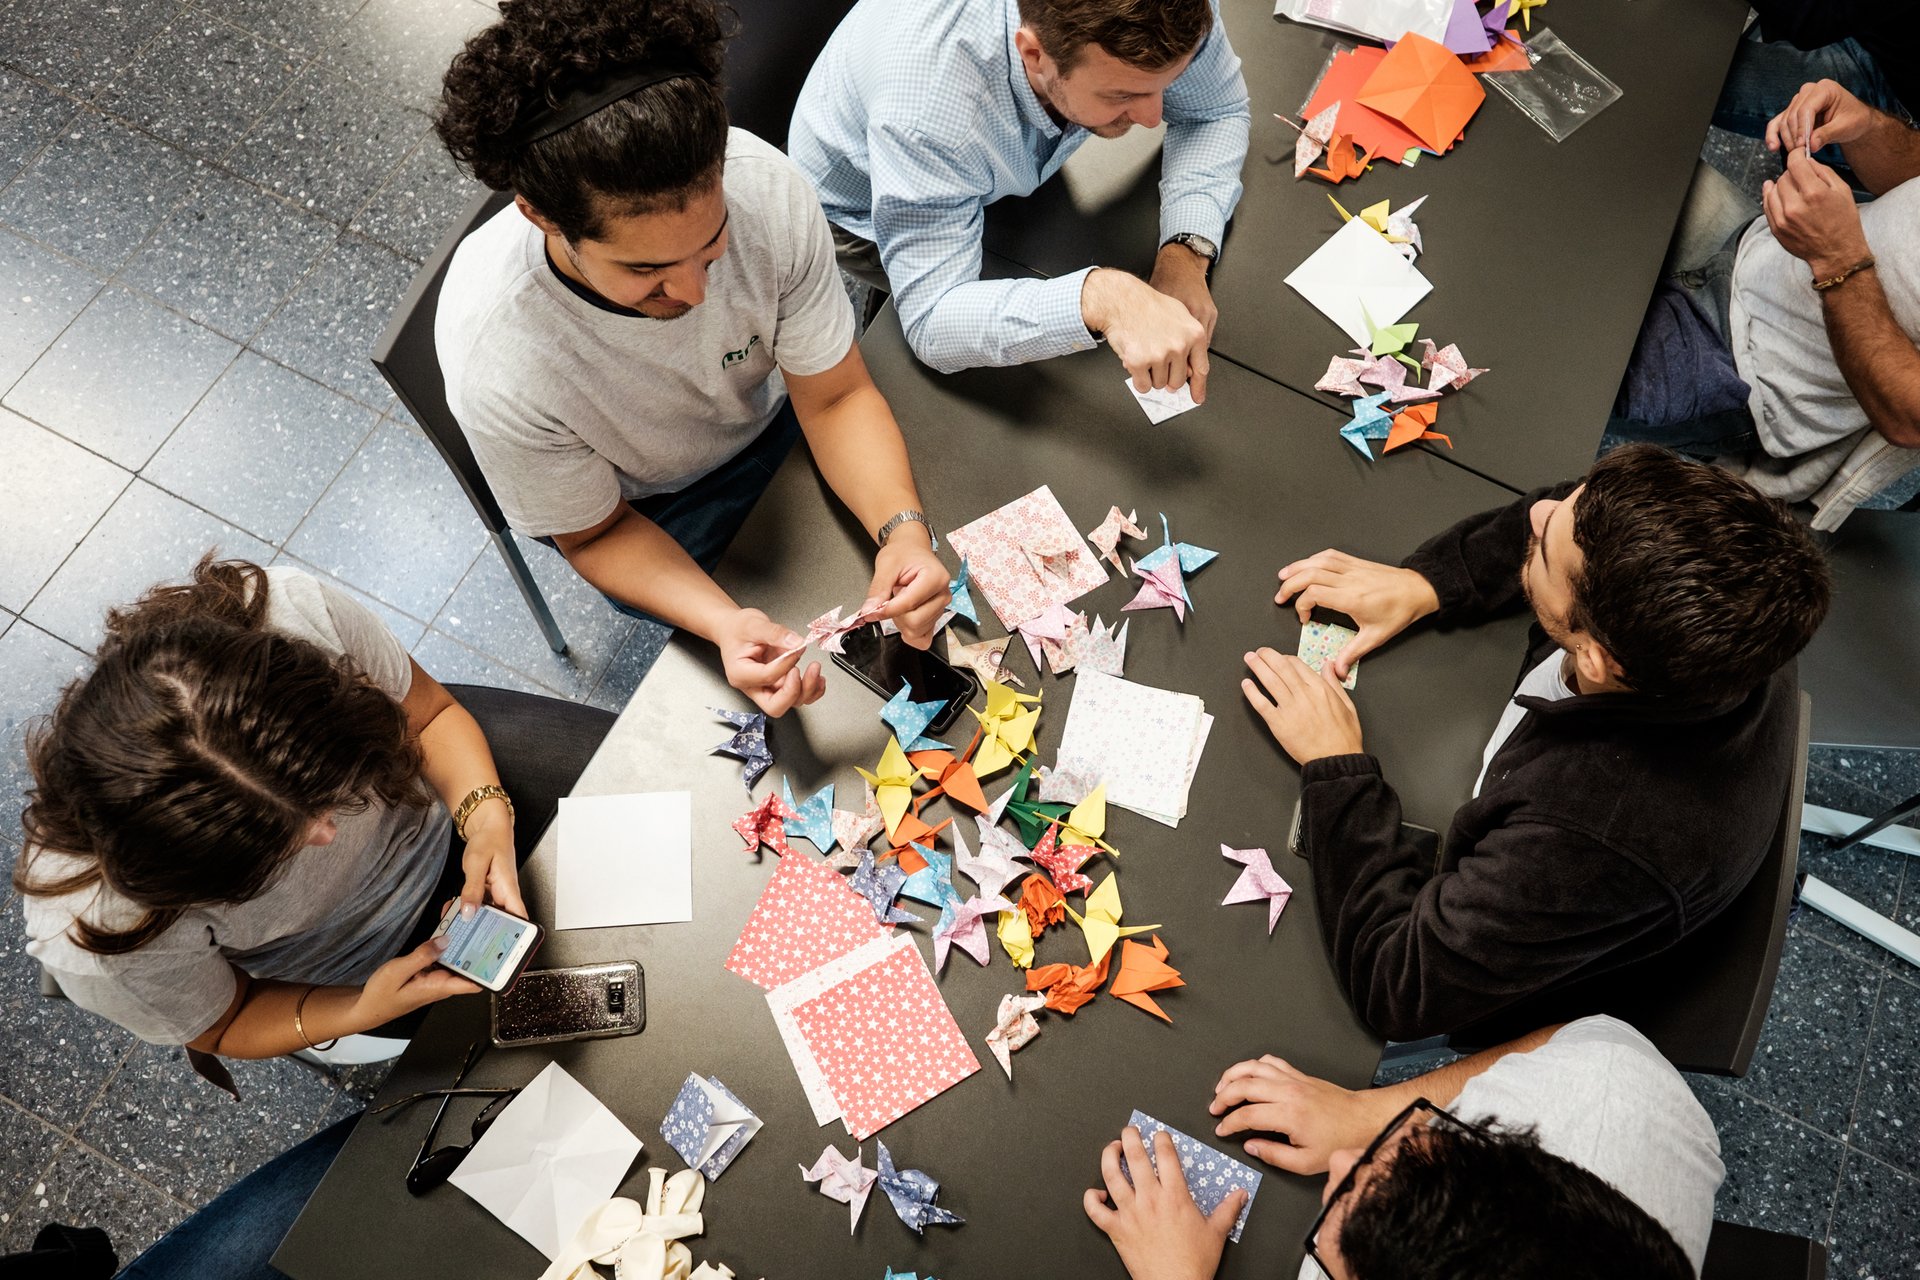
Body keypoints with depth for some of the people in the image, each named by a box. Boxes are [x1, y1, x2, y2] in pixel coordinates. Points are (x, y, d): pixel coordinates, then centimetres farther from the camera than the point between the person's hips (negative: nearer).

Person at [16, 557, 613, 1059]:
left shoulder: (293, 611, -38)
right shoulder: (98, 942, -37)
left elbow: (429, 712, -15)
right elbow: (224, 1025, -12)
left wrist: (487, 816, -31)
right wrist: (363, 1014, -30)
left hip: (442, 789, 2)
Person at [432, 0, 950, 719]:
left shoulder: (765, 187, -33)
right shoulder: (496, 365, -38)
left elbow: (835, 397, -20)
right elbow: (597, 534, -21)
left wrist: (904, 527, -39)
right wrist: (725, 625, -40)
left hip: (773, 413, 3)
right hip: (650, 510, -2)